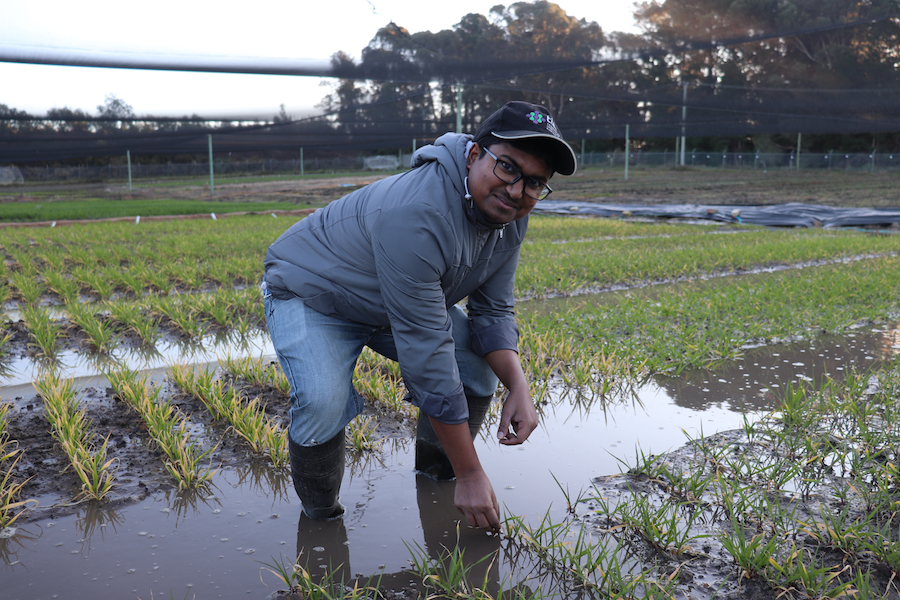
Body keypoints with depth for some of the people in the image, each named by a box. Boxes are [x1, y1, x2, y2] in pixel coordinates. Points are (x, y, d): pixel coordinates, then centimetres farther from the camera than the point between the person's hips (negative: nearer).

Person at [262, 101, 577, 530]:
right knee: (323, 401, -32)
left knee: (480, 362, -10)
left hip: (399, 300, 7)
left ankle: (436, 479, 14)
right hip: (309, 297, -7)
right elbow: (427, 355, -39)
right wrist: (471, 475, -33)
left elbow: (492, 312, -5)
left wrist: (519, 388, -25)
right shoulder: (416, 216, -40)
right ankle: (320, 514, -1)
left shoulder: (510, 213, -13)